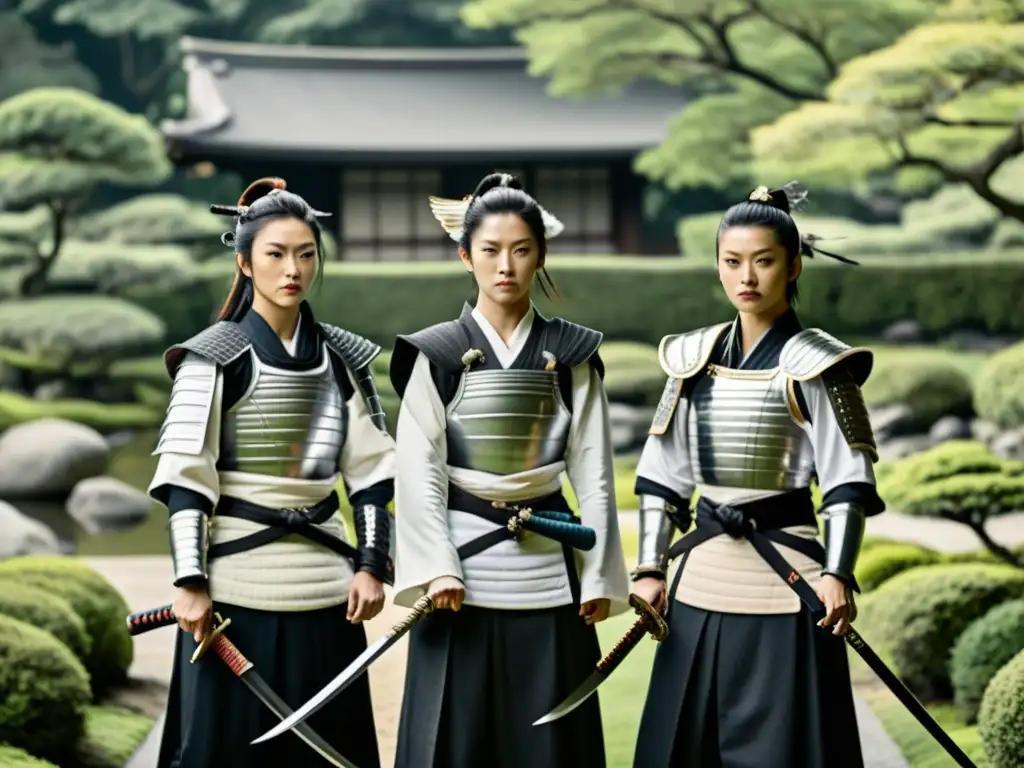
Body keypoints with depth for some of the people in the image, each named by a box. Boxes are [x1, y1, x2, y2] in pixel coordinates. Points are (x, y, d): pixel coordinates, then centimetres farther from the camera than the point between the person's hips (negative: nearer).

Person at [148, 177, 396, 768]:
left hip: (324, 586, 4)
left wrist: (372, 565, 0)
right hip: (238, 584, -3)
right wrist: (191, 582, -13)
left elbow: (371, 470, 8)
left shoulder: (342, 358, 8)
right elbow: (185, 476, -7)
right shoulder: (213, 357, -4)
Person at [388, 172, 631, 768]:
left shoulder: (572, 355, 6)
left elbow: (594, 473, 6)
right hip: (465, 569, -1)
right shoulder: (434, 355, 1)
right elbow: (419, 473, -3)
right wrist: (437, 566, -13)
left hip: (548, 572, 1)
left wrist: (598, 574, 0)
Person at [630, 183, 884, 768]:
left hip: (783, 576, -5)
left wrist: (837, 573, -17)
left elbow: (848, 480, -8)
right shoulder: (693, 358, 9)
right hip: (702, 578, 5)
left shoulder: (815, 363, -5)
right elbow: (663, 474, 12)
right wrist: (651, 569, 8)